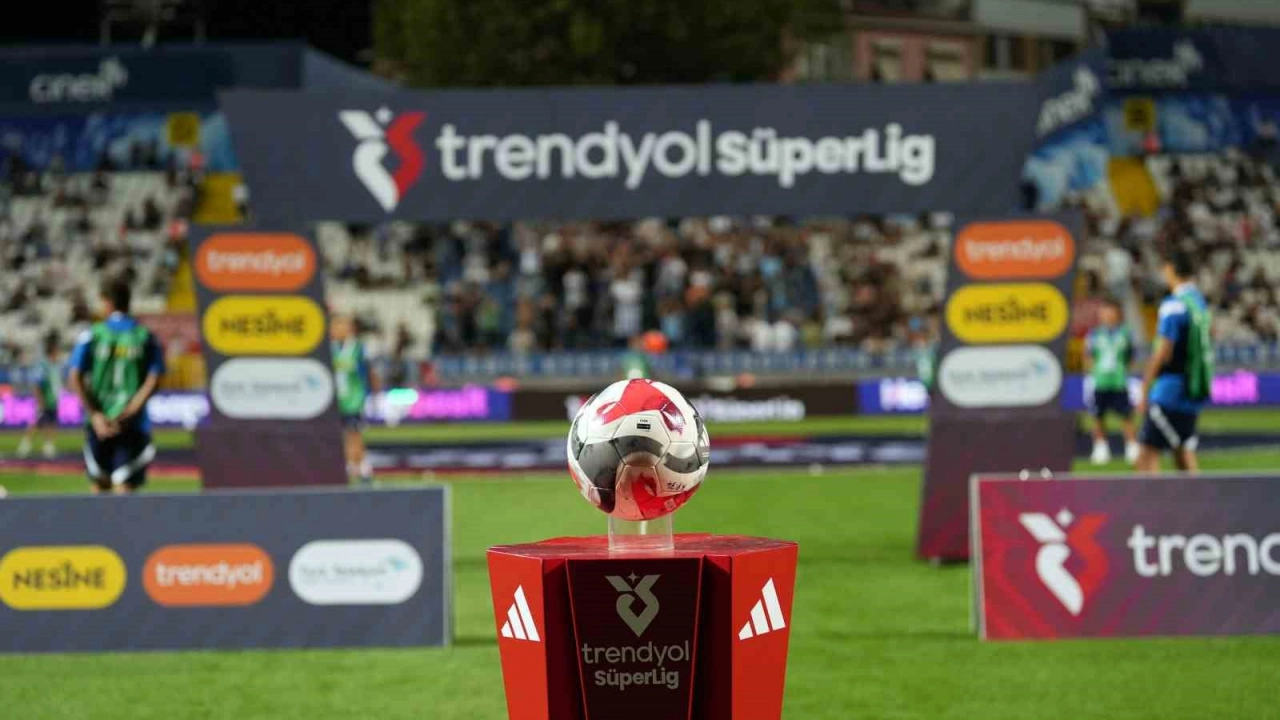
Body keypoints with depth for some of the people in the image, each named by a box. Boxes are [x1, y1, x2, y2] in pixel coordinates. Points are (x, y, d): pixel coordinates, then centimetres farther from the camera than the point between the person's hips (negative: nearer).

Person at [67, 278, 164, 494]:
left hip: (98, 422, 1)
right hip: (133, 425, 0)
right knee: (125, 486, -4)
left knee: (100, 484, 16)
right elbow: (153, 380, -7)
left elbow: (75, 379, -6)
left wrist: (96, 415, -9)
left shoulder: (91, 335, 2)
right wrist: (127, 413, -12)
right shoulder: (146, 337, 3)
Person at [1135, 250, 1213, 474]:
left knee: (1147, 456, -9)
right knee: (1185, 458, 12)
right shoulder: (1200, 302, 13)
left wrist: (1144, 390, -11)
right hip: (1194, 394, 9)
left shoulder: (1173, 305, -13)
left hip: (1169, 393, -9)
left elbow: (1163, 353, -16)